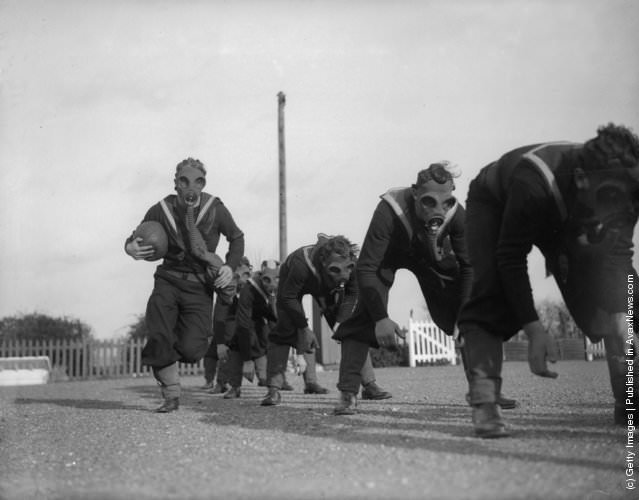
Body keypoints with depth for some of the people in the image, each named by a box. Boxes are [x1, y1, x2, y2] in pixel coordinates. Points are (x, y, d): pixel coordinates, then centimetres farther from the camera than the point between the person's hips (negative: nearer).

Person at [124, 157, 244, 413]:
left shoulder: (215, 210, -6)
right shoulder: (161, 210, -4)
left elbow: (237, 238, 10)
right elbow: (137, 237, 8)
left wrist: (230, 267, -6)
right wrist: (130, 248, -17)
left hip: (200, 287, -1)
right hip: (168, 280, 1)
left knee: (191, 350, -14)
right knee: (159, 338, -19)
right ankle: (171, 395, 4)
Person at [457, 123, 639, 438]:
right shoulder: (533, 184, -45)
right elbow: (511, 259, -37)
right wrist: (533, 329, -39)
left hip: (563, 217, 4)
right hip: (495, 203, -4)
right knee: (491, 290, -27)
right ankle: (483, 403, -29)